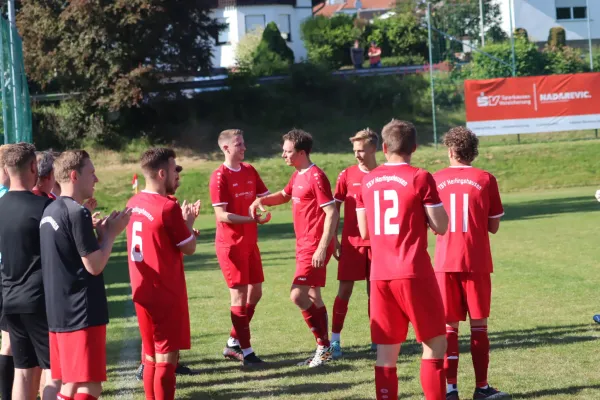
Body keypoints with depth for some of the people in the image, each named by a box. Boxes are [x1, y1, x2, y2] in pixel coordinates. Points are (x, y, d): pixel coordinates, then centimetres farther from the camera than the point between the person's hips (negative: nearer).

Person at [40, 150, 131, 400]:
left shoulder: (50, 212, 13)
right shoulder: (77, 212, -15)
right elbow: (94, 265, -15)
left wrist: (100, 233, 13)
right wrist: (110, 233, -3)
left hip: (59, 314, 9)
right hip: (83, 315, -9)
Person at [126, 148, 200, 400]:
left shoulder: (133, 204, 7)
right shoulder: (168, 207, -17)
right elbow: (189, 248, -9)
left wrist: (181, 220, 14)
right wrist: (189, 222, 7)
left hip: (143, 293, 8)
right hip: (166, 293, -8)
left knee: (151, 357, 16)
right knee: (166, 358, -4)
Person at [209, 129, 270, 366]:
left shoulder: (249, 171, 8)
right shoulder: (220, 176, -13)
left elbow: (265, 197, 14)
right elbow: (221, 215, -18)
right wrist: (251, 218, -25)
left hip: (249, 242, 8)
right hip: (230, 244, -8)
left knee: (255, 292, 11)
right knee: (239, 295, -4)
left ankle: (233, 344, 23)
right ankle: (245, 351, 3)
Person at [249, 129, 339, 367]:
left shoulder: (316, 177, -16)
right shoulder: (298, 176, 13)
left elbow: (332, 213, -20)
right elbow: (284, 196, 32)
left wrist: (322, 247, -24)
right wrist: (261, 201, 12)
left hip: (315, 247, -10)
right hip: (304, 246, 10)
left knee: (298, 296, -14)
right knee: (312, 297, 12)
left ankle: (324, 345, -5)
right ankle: (324, 348, 19)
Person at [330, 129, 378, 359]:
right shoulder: (347, 175, 0)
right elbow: (334, 208, 4)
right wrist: (333, 239, -1)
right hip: (351, 242, -1)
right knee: (345, 290, -1)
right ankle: (335, 340, 3)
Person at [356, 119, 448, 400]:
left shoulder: (367, 181, 8)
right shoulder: (419, 178, -7)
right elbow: (440, 226, -6)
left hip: (380, 275, 5)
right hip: (413, 273, -5)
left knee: (386, 351, 7)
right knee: (435, 344, 4)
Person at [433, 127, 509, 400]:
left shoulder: (436, 180, 1)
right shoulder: (486, 180, -2)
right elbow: (493, 226, 1)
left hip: (446, 262, 1)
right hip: (477, 262, -1)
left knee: (449, 326, 6)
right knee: (479, 324, 6)